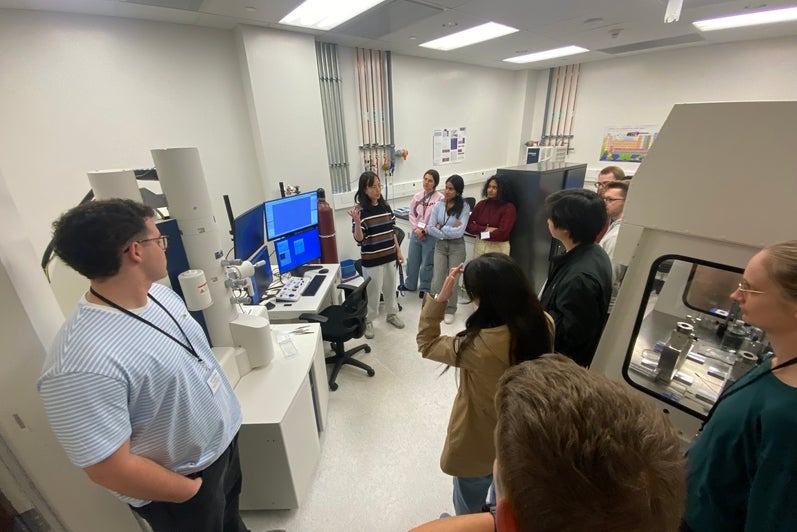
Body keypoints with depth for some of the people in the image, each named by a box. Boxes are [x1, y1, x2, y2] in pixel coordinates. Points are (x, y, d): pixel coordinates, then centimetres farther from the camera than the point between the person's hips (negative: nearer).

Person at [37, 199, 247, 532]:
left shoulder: (158, 293, -9)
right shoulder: (83, 362, -35)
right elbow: (110, 469, -28)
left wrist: (223, 416, 10)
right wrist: (192, 490, -12)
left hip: (222, 439, 7)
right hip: (180, 481, -6)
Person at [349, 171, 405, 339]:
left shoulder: (386, 206, 2)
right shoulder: (361, 211, -15)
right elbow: (359, 238, -20)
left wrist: (398, 251, 12)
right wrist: (357, 222, -37)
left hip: (389, 256, 6)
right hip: (372, 260, -5)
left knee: (391, 287, 20)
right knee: (373, 292, 6)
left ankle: (392, 314, 41)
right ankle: (368, 321, 27)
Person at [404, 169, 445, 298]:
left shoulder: (440, 198, -10)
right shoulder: (417, 196, 6)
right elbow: (412, 214, 6)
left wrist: (423, 231, -14)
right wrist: (416, 229, -8)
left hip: (430, 235, -5)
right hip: (415, 233, 5)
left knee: (427, 263, 7)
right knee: (412, 260, 16)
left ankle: (425, 288, 24)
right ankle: (410, 284, 35)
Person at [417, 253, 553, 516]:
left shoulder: (481, 347, -40)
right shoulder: (543, 323, -21)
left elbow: (426, 343, -24)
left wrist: (441, 297, -26)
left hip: (479, 445, -6)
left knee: (468, 507, 29)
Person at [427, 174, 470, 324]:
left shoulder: (464, 207, -10)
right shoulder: (438, 205, -1)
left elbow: (459, 232, -19)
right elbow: (430, 228, -7)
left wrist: (441, 228, -12)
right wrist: (449, 231, -15)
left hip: (457, 247, -2)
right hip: (440, 245, 2)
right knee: (437, 281, 1)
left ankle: (450, 310, 26)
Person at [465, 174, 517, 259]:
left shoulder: (508, 208, -8)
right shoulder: (481, 204, 4)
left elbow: (502, 233, -15)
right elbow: (468, 226, 0)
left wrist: (482, 233, -6)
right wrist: (485, 229, -13)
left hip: (498, 248, -4)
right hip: (479, 246, 4)